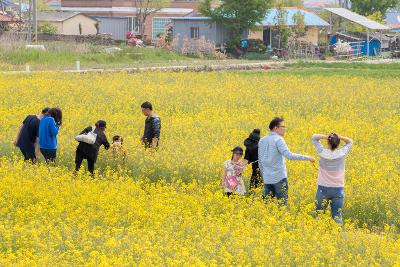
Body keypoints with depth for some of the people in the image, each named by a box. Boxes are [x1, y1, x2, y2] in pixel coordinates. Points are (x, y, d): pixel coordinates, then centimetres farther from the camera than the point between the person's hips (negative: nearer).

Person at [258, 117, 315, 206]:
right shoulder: (278, 140, -11)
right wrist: (307, 157, -17)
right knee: (282, 205, -2)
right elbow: (289, 155, -22)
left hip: (267, 179, 7)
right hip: (279, 178, -7)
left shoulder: (262, 141, 11)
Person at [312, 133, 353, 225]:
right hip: (338, 189, 1)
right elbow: (350, 142, 13)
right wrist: (340, 137, -4)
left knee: (318, 214, 9)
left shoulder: (323, 153, -8)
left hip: (323, 189, -1)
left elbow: (314, 137, 6)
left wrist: (325, 136, -10)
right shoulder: (342, 153, -6)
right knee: (337, 216, 2)